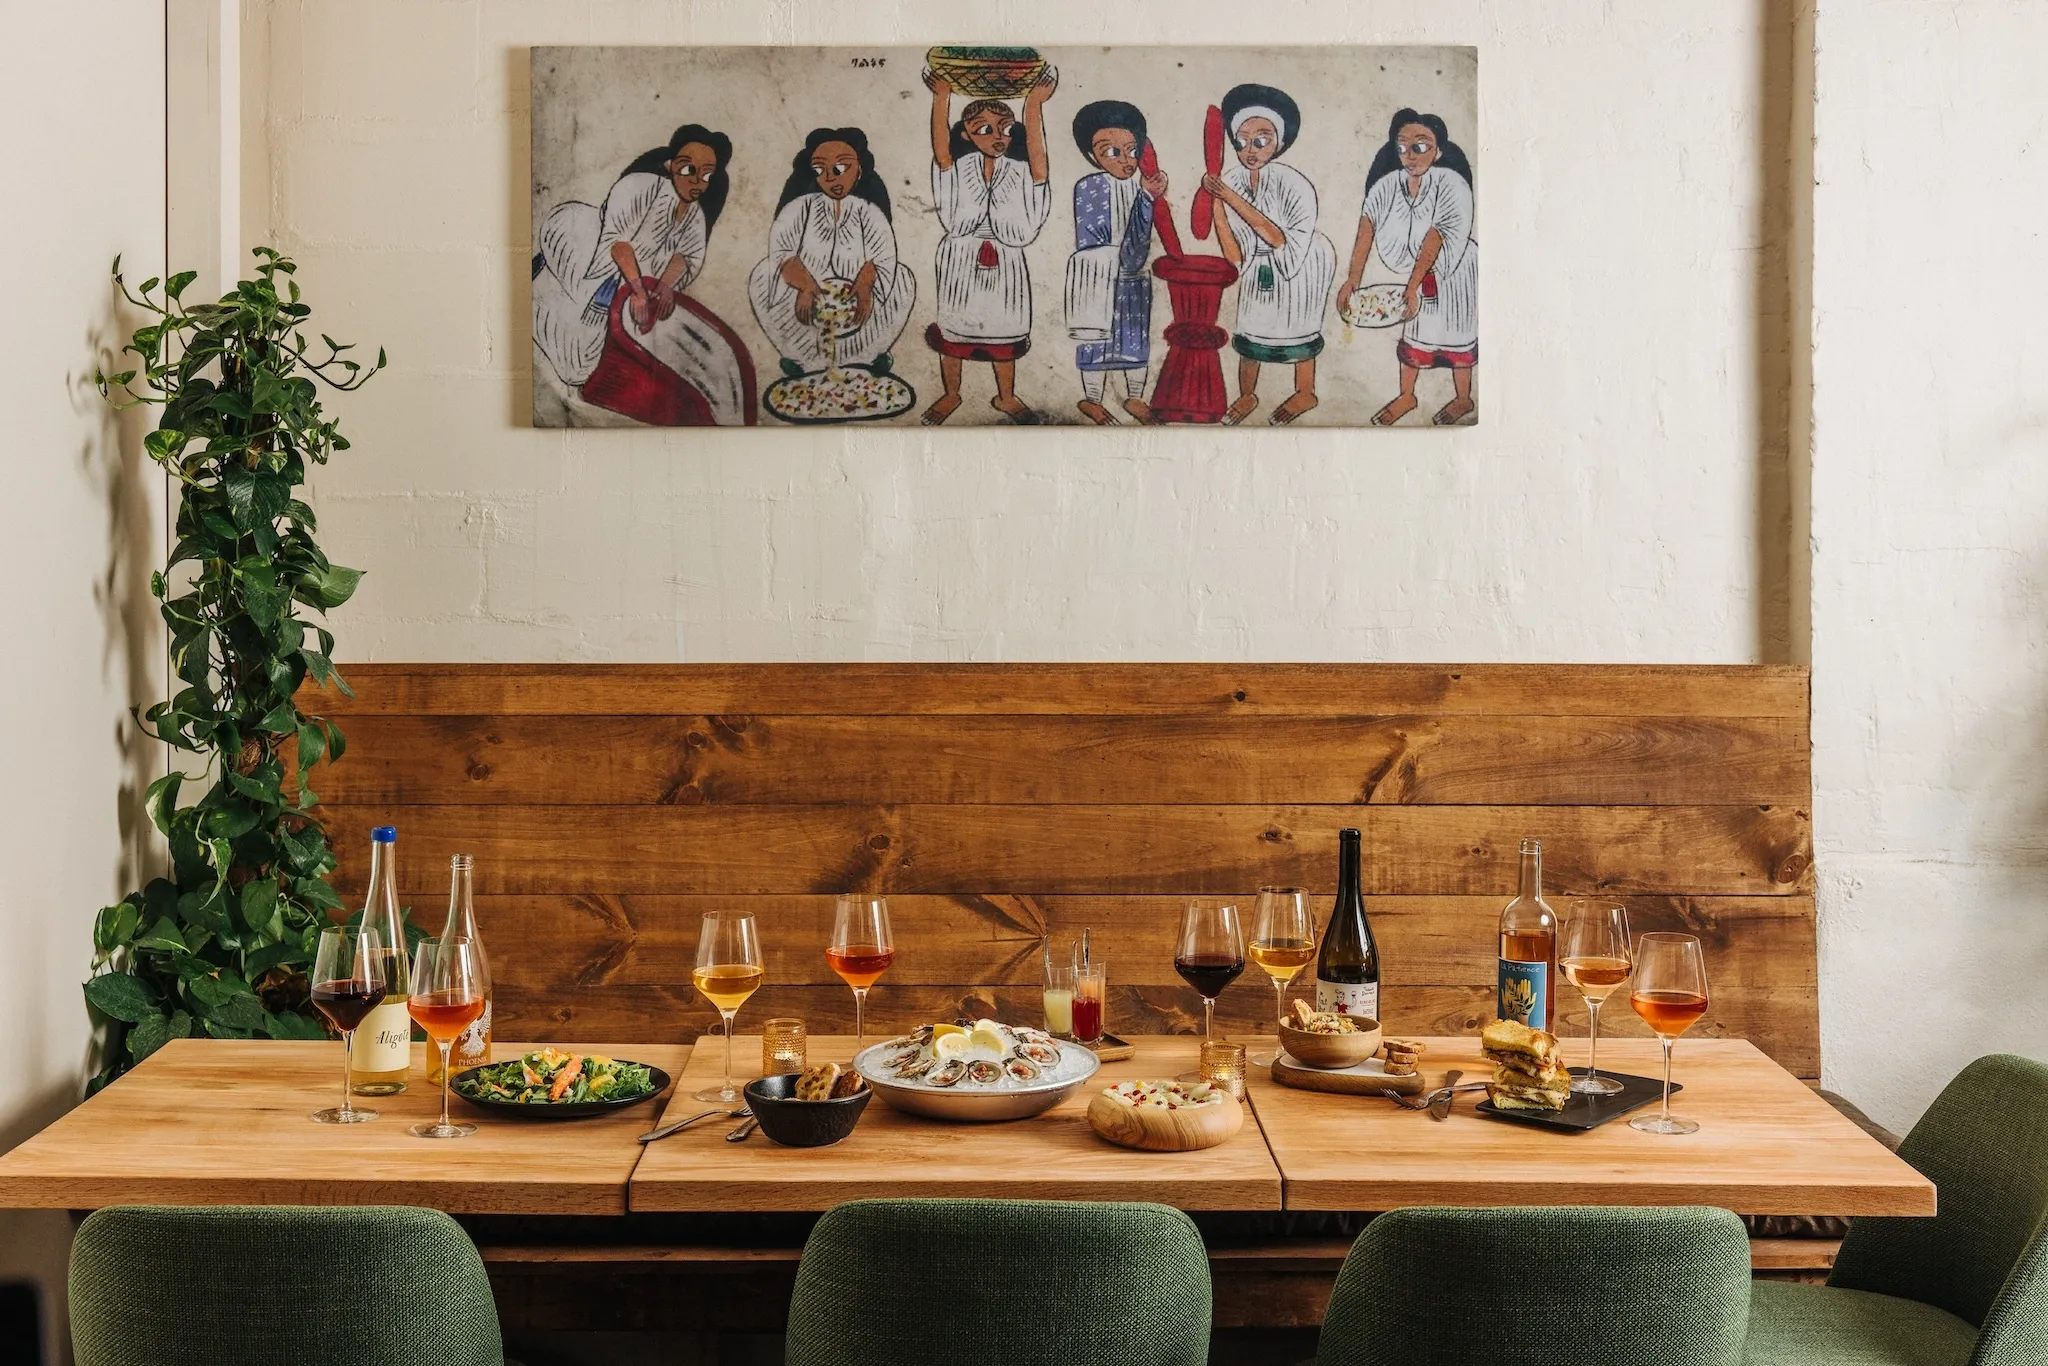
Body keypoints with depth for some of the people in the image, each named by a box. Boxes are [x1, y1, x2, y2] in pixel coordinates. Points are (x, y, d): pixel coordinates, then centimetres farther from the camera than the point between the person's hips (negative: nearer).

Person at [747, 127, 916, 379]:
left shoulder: (869, 212, 4)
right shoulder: (800, 208, 5)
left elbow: (883, 258, -12)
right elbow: (780, 250, -11)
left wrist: (863, 287, -34)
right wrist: (806, 286, -29)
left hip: (856, 302, 0)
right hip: (808, 300, 0)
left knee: (903, 279, -20)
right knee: (763, 277, -23)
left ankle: (870, 353, 0)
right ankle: (801, 355, -9)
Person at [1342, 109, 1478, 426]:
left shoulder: (1451, 185, -28)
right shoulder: (1388, 184, -14)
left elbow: (1433, 241, -32)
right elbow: (1366, 227, -22)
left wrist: (1413, 288, -37)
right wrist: (1353, 278, -32)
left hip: (1454, 272, -5)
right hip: (1415, 270, 5)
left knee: (1455, 333, 7)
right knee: (1413, 327, 14)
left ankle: (1464, 400, 24)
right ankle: (1406, 396, 28)